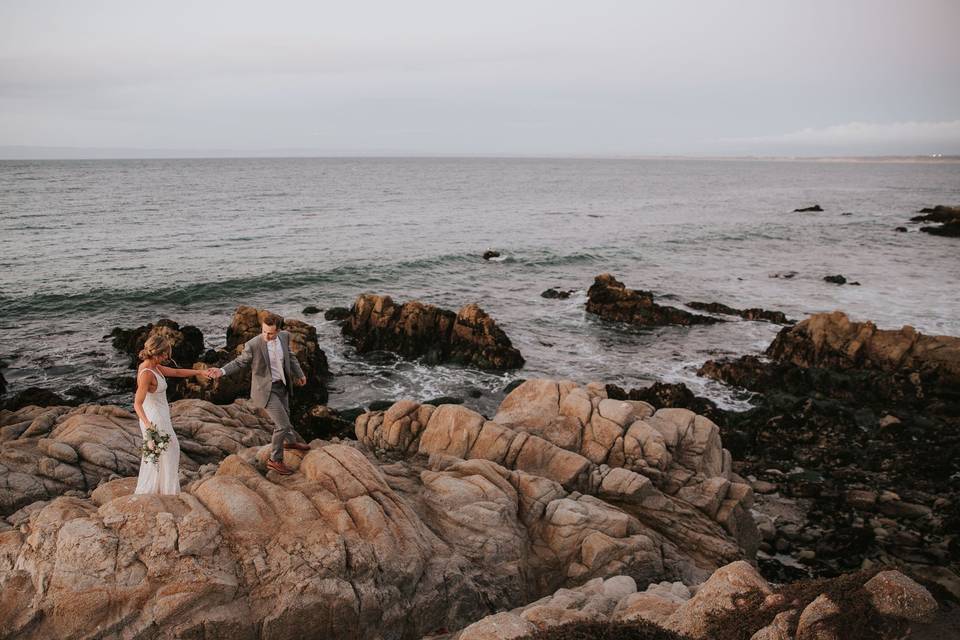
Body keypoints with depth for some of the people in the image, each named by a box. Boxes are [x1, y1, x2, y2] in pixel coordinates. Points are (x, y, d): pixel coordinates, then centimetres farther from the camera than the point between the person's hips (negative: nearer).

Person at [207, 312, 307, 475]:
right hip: (266, 389, -6)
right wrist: (221, 371, -26)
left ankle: (290, 441, 56)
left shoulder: (284, 336, -10)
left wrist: (299, 374, 19)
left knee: (284, 417, 28)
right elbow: (240, 362, -11)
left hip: (281, 386, 6)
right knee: (283, 424, -6)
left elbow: (289, 356, 8)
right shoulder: (253, 345, -26)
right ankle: (275, 460, 13)